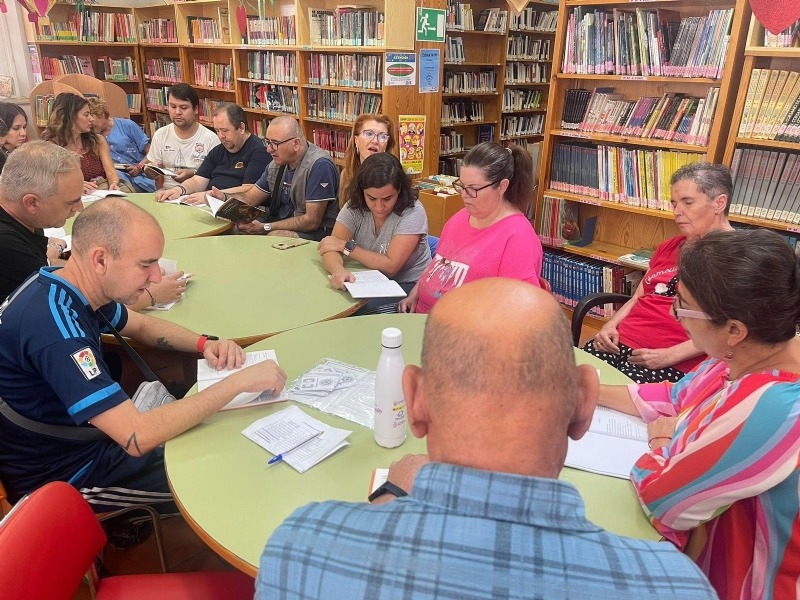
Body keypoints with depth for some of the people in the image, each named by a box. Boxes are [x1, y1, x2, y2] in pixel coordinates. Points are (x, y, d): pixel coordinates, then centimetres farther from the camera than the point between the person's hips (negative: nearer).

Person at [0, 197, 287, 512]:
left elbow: (141, 325, 12)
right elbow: (138, 438, -38)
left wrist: (206, 344, -7)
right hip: (61, 475, -8)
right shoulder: (54, 324, -35)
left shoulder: (62, 284, -6)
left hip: (81, 436, 8)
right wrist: (238, 381, -32)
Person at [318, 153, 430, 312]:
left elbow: (390, 266, -20)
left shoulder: (412, 212, -17)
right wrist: (338, 270, -38)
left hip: (408, 286, -4)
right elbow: (331, 249, -15)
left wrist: (347, 246, -17)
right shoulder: (354, 207, -5)